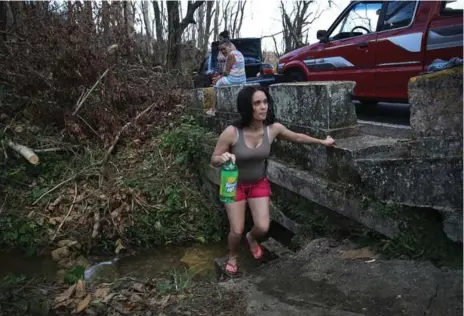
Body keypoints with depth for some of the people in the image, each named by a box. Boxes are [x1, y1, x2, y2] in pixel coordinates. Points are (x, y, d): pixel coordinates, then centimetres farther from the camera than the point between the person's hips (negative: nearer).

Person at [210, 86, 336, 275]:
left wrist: (322, 142, 13)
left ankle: (251, 238, 37)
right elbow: (214, 160, -16)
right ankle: (232, 257, 34)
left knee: (263, 227, -2)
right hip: (235, 185, -3)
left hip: (259, 184, 3)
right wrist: (223, 158, -40)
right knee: (237, 231, -1)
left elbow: (297, 137, 2)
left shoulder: (273, 129, -18)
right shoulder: (232, 132, -28)